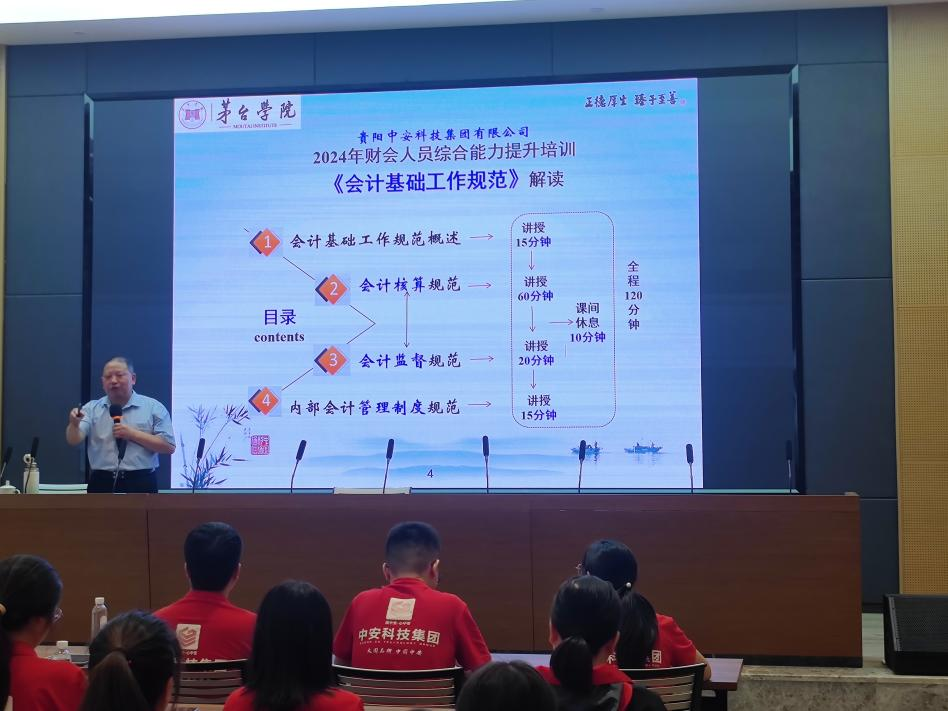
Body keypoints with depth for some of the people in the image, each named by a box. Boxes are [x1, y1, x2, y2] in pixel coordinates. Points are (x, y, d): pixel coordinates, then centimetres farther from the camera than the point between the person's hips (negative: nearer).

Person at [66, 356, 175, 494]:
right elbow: (74, 440, -4)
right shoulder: (92, 409, 10)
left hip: (140, 486, -2)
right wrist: (74, 424, -26)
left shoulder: (154, 408, 2)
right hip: (101, 485, 2)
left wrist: (133, 434, -11)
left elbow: (168, 446, -4)